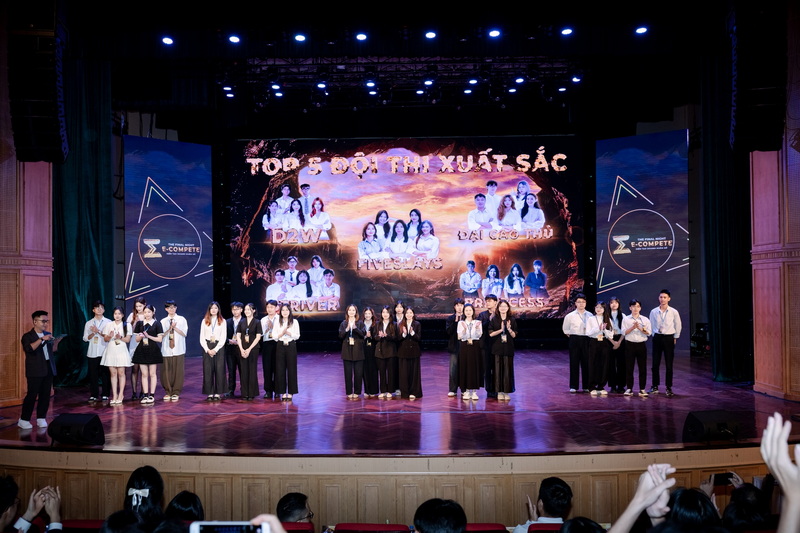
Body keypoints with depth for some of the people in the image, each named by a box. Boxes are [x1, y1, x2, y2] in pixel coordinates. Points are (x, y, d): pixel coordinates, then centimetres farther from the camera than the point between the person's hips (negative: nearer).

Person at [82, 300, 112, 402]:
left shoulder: (108, 322, 5)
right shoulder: (89, 323, 12)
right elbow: (85, 338, 8)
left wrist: (98, 331, -10)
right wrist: (93, 333, -8)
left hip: (105, 352, -2)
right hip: (92, 352, 2)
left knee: (105, 374, 0)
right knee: (93, 374, 2)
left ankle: (105, 394, 8)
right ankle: (93, 395, 10)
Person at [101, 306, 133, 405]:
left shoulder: (127, 325, 5)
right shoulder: (109, 325, 9)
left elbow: (128, 339, 1)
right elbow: (105, 339, 6)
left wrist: (120, 337, -18)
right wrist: (110, 336, -15)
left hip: (121, 351, -2)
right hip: (111, 351, 2)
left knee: (121, 373, -2)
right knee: (113, 373, 1)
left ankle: (120, 395, 2)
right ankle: (114, 396, 4)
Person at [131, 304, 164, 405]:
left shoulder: (157, 324, -1)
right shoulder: (140, 323, 7)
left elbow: (160, 339, -4)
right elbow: (137, 339, 10)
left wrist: (148, 336, -14)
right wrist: (141, 336, -12)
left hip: (153, 351, -3)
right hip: (142, 350, 3)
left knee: (152, 374, 3)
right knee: (144, 374, 5)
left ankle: (152, 395, 8)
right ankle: (145, 395, 9)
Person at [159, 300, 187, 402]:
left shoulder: (182, 320, 8)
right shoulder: (163, 321, 10)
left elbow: (184, 333, 0)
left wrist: (175, 327, -9)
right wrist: (170, 328, -11)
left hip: (178, 350, -1)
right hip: (166, 350, 1)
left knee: (178, 371, -2)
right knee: (166, 371, -1)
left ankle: (176, 392, 7)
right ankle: (168, 392, 11)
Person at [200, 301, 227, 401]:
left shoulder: (222, 321, 6)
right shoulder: (204, 321, 9)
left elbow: (223, 338, 1)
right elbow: (202, 338, 5)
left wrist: (215, 349, -10)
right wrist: (208, 350, -8)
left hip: (219, 347, -1)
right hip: (207, 348, 1)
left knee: (219, 370, -3)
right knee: (208, 370, -2)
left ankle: (218, 393, 2)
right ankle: (209, 393, 3)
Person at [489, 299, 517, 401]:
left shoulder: (512, 320, 4)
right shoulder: (494, 319, 2)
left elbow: (514, 335, 3)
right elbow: (491, 333, -4)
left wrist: (509, 329, -16)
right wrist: (501, 330, -17)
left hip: (508, 348, 1)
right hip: (497, 348, -1)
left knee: (508, 369, 1)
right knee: (498, 369, 0)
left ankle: (507, 392, 9)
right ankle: (499, 392, 8)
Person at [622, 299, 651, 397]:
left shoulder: (645, 319, 7)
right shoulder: (626, 319, 5)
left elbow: (649, 333, -1)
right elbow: (624, 332, -4)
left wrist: (640, 328, -16)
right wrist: (633, 327, -16)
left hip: (641, 345, 1)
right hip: (630, 344, -1)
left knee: (642, 367, 1)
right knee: (629, 367, 1)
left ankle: (642, 389, 7)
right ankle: (629, 388, 8)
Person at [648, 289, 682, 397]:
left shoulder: (674, 312, -5)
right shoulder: (653, 312, -1)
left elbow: (678, 326, 5)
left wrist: (675, 338, 7)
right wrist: (654, 335, 7)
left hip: (669, 338, -2)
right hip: (657, 337, 2)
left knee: (669, 364, 2)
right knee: (655, 363, 5)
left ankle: (669, 387, 10)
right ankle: (655, 386, 15)